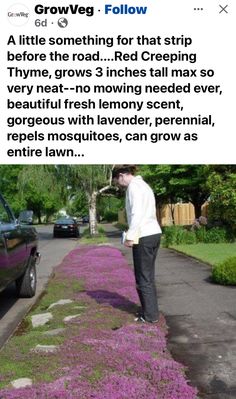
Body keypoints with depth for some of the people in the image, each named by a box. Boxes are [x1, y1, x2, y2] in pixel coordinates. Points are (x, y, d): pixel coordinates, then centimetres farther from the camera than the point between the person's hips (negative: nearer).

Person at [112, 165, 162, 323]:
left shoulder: (134, 186, -10)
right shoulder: (143, 185, 19)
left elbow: (137, 214, -19)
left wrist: (130, 236, -15)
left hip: (144, 237, -10)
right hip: (154, 233, 10)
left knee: (143, 278, 1)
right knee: (148, 276, 16)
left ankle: (150, 315, 9)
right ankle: (151, 311, 24)